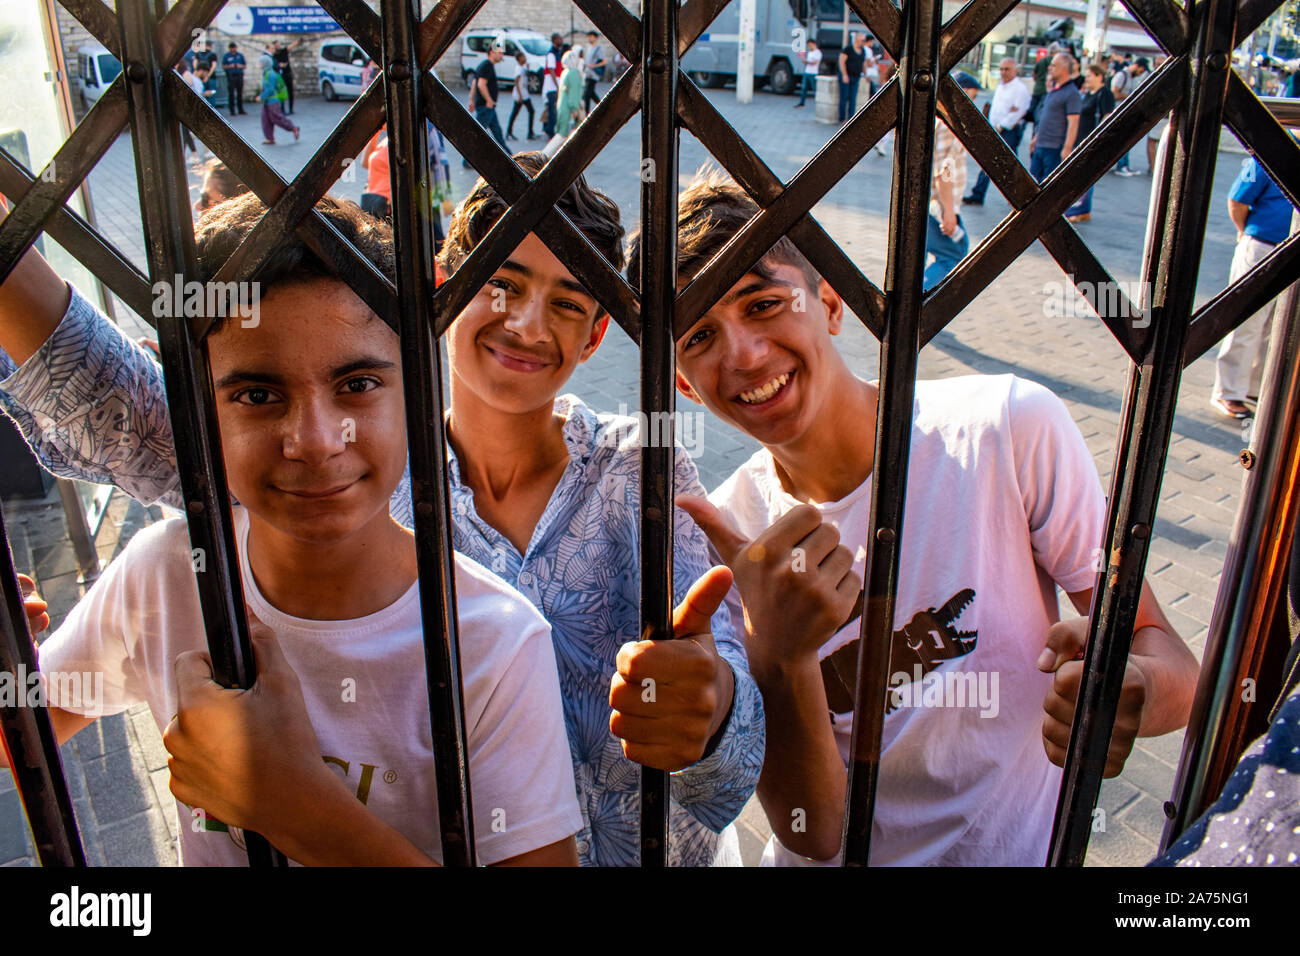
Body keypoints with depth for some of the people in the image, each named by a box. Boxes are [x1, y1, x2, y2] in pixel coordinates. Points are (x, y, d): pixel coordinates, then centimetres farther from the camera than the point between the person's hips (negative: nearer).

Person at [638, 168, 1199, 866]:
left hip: (1023, 850, 1)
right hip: (834, 866, 0)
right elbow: (813, 833, -17)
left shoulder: (1012, 429, -18)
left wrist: (1128, 689, -32)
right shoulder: (725, 541, -14)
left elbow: (1166, 655, -10)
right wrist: (777, 657, -34)